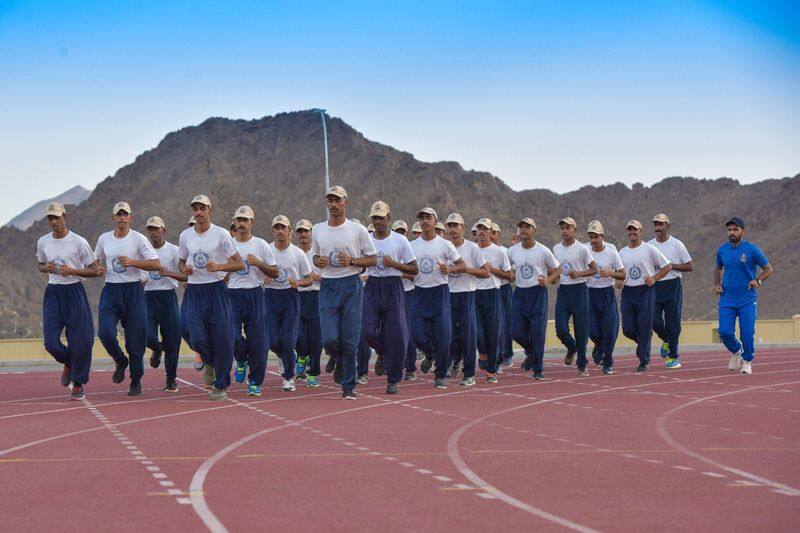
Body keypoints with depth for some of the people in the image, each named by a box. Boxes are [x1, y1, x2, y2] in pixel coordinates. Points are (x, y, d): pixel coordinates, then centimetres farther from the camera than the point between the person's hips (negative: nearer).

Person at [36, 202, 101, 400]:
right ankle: (69, 363, 26)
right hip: (53, 293, 3)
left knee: (79, 341, -4)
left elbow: (95, 271, -3)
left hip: (74, 292, -3)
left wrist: (71, 270, -17)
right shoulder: (43, 242, 5)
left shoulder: (79, 242, -7)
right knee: (51, 342, -6)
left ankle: (78, 384, 12)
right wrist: (47, 268, -2)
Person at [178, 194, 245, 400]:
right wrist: (184, 268, -1)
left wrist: (218, 267, -19)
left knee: (222, 340, -4)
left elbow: (239, 264, -3)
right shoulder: (185, 235, 9)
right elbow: (181, 261, 22)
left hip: (216, 290, -3)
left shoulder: (221, 234, -4)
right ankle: (211, 362, 23)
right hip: (194, 291, 3)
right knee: (197, 339, -10)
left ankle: (221, 385, 10)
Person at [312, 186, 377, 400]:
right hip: (328, 286, 2)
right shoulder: (318, 230, 10)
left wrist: (351, 261, -14)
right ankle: (341, 361, 26)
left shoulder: (358, 230, -1)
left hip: (351, 286, -2)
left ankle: (349, 386, 7)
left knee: (349, 340, -3)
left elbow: (373, 260, 3)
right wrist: (319, 261, -2)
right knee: (329, 338, -8)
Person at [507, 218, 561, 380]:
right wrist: (511, 276, -5)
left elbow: (558, 269, 4)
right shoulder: (512, 251, 4)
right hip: (519, 293, 3)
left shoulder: (543, 251, -5)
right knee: (516, 331, -2)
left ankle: (538, 369, 4)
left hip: (538, 293, -3)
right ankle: (531, 353, 28)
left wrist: (548, 280, -13)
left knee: (537, 331, -6)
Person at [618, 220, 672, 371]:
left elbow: (667, 266, 1)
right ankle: (644, 342, 29)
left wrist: (654, 279, -9)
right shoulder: (622, 253, 12)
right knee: (627, 329, -1)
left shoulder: (650, 249, -2)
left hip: (645, 291, -4)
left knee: (644, 329, -4)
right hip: (628, 292, 4)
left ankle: (644, 361, 5)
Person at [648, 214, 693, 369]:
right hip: (654, 287, 3)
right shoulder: (649, 245, 9)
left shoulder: (676, 245, -1)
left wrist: (671, 266, -13)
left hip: (672, 286, -3)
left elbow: (690, 266, -1)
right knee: (654, 321, -5)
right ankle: (666, 340, 26)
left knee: (673, 323, -4)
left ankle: (673, 356, 5)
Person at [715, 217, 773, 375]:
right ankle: (736, 352, 23)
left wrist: (758, 280, -14)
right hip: (727, 300, 3)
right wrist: (717, 284, 9)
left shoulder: (752, 249, -5)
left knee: (747, 334, -5)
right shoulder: (722, 250, 6)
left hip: (747, 300, -3)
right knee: (725, 332, -8)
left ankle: (747, 361, 19)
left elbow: (768, 269, 2)